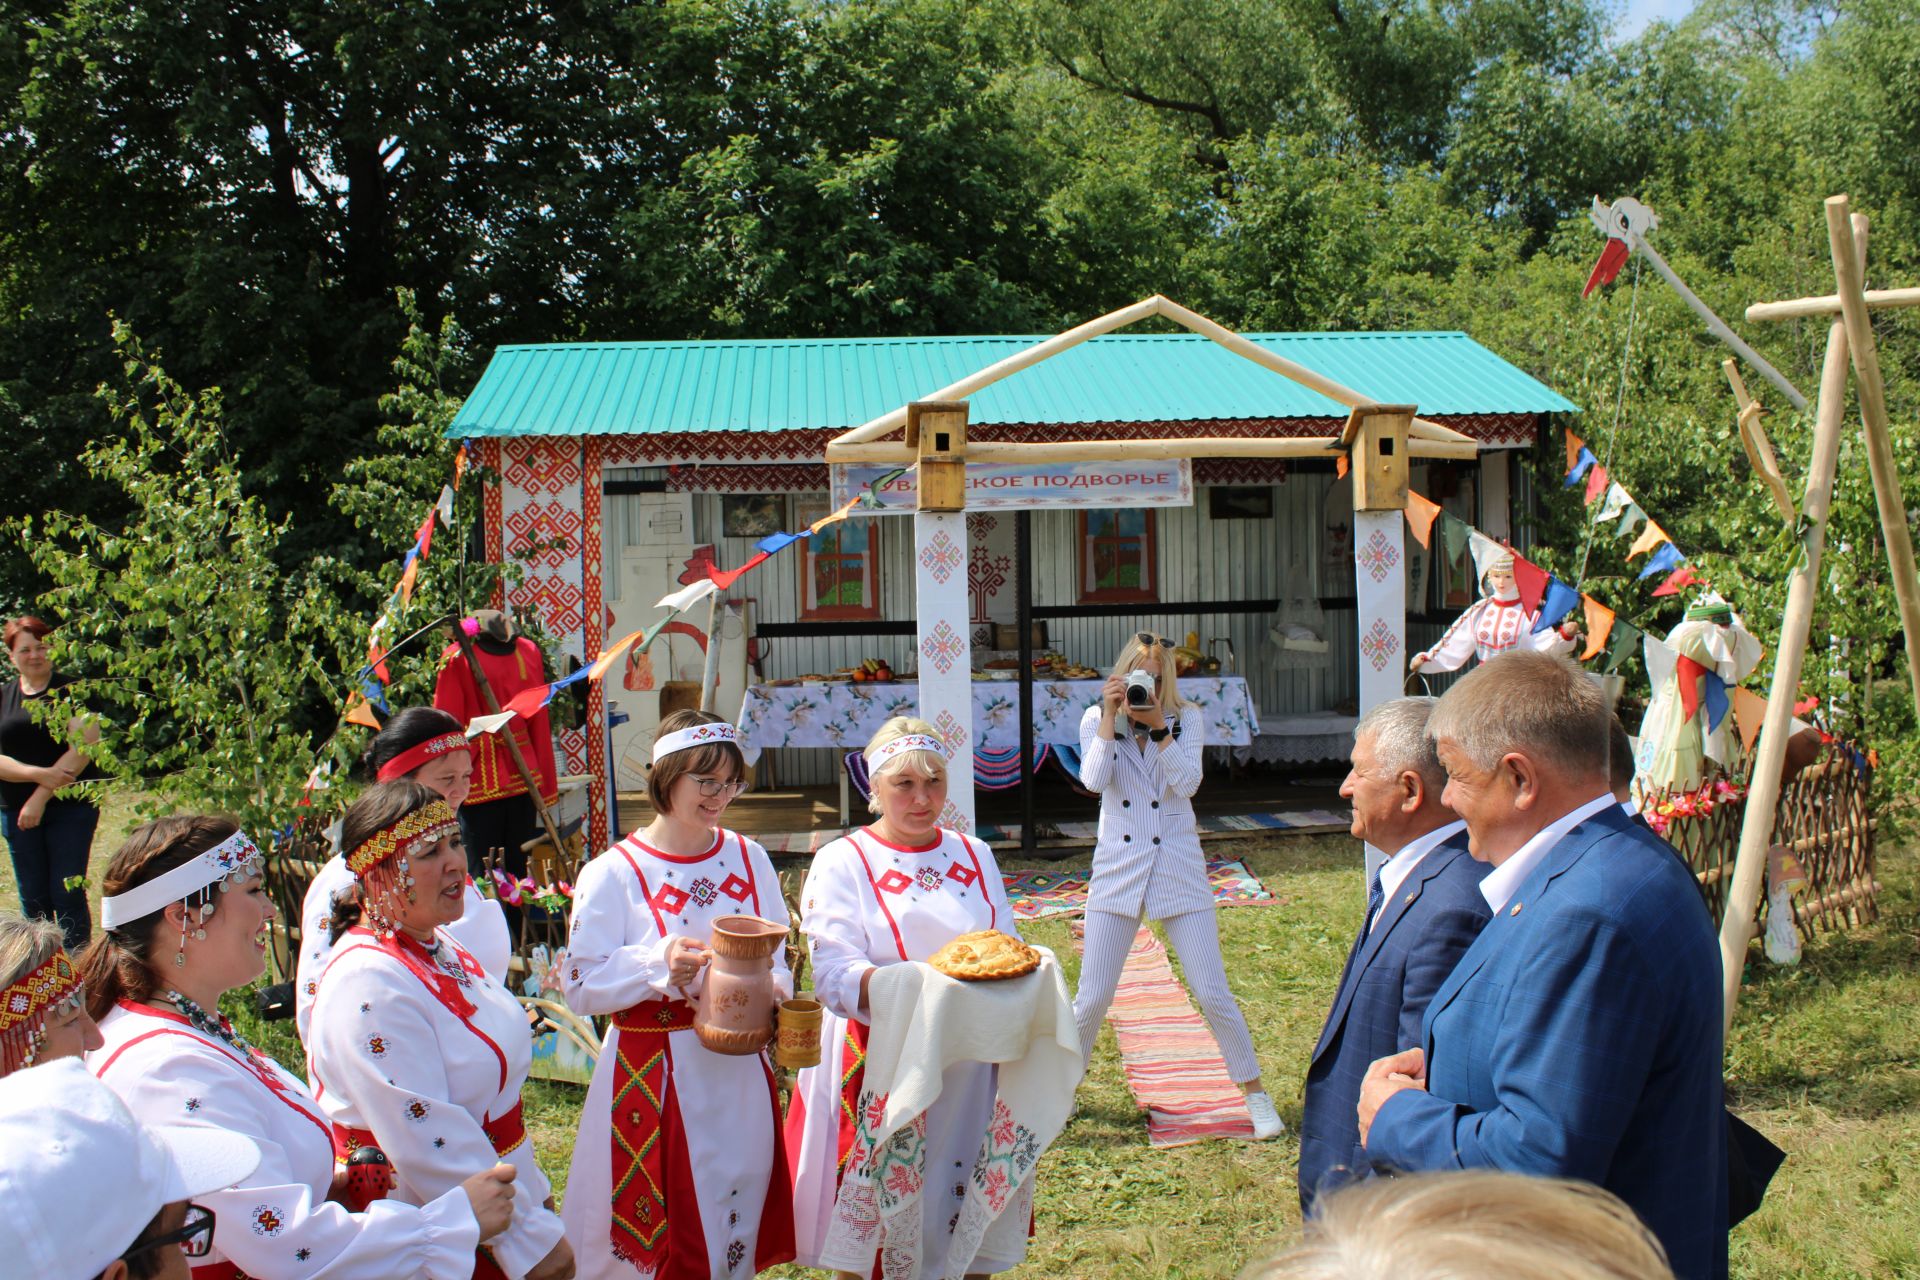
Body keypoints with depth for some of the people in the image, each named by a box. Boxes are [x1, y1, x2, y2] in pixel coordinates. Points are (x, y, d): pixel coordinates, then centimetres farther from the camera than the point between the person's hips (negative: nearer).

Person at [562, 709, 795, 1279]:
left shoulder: (746, 857, 6)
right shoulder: (614, 874, -8)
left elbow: (778, 952, 14)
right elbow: (581, 988, -11)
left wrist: (771, 988, -7)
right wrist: (659, 963, -25)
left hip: (739, 1073, 4)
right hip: (657, 1076, -4)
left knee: (738, 1217, 12)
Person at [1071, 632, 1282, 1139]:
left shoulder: (1187, 719, 1)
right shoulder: (1096, 720, 2)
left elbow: (1188, 782, -13)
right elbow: (1093, 779, -14)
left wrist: (1157, 724, -19)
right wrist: (1111, 716, -18)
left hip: (1178, 867, 0)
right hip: (1117, 868, 1)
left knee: (1213, 992, -2)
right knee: (1092, 998, 1)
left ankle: (1255, 1093, 13)